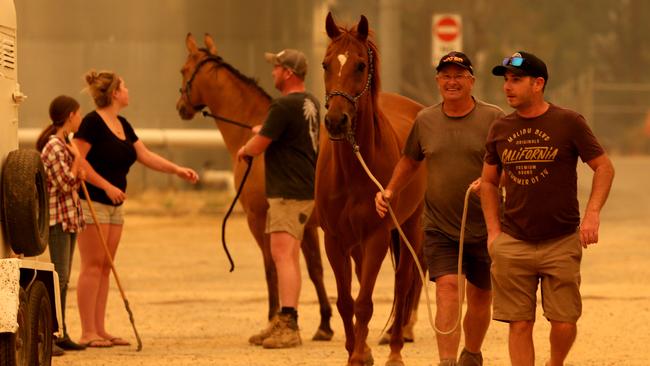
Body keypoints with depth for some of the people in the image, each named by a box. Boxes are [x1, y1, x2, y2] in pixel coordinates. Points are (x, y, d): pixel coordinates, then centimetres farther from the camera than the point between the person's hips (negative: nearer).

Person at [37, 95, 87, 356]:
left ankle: (60, 335, 18)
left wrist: (78, 175, 5)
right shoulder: (54, 146, -16)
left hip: (69, 218, 10)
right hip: (57, 218, -10)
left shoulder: (63, 144, 15)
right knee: (57, 278, -12)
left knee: (63, 279, 13)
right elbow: (65, 184, -19)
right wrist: (76, 158, -8)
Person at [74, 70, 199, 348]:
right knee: (92, 266, -8)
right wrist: (106, 186, -21)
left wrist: (177, 170, 5)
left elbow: (146, 156, 16)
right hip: (92, 202, -9)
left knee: (104, 268, 8)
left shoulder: (123, 125, 14)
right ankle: (88, 332, -7)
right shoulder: (92, 122, -13)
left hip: (114, 205, 9)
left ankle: (99, 330, 10)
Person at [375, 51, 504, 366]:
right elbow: (409, 161, 21)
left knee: (480, 298, 13)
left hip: (484, 228, -1)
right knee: (447, 289, -15)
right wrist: (390, 192, 8)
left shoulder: (493, 118, -5)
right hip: (440, 228, 1)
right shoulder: (425, 121, 6)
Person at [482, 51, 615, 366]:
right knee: (519, 324, 0)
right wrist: (493, 231, 5)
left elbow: (604, 167, 1)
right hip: (512, 245, 2)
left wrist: (592, 214, -12)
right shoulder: (500, 129, 6)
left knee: (564, 324, -1)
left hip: (562, 243, -2)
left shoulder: (569, 123, -4)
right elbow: (488, 182, 16)